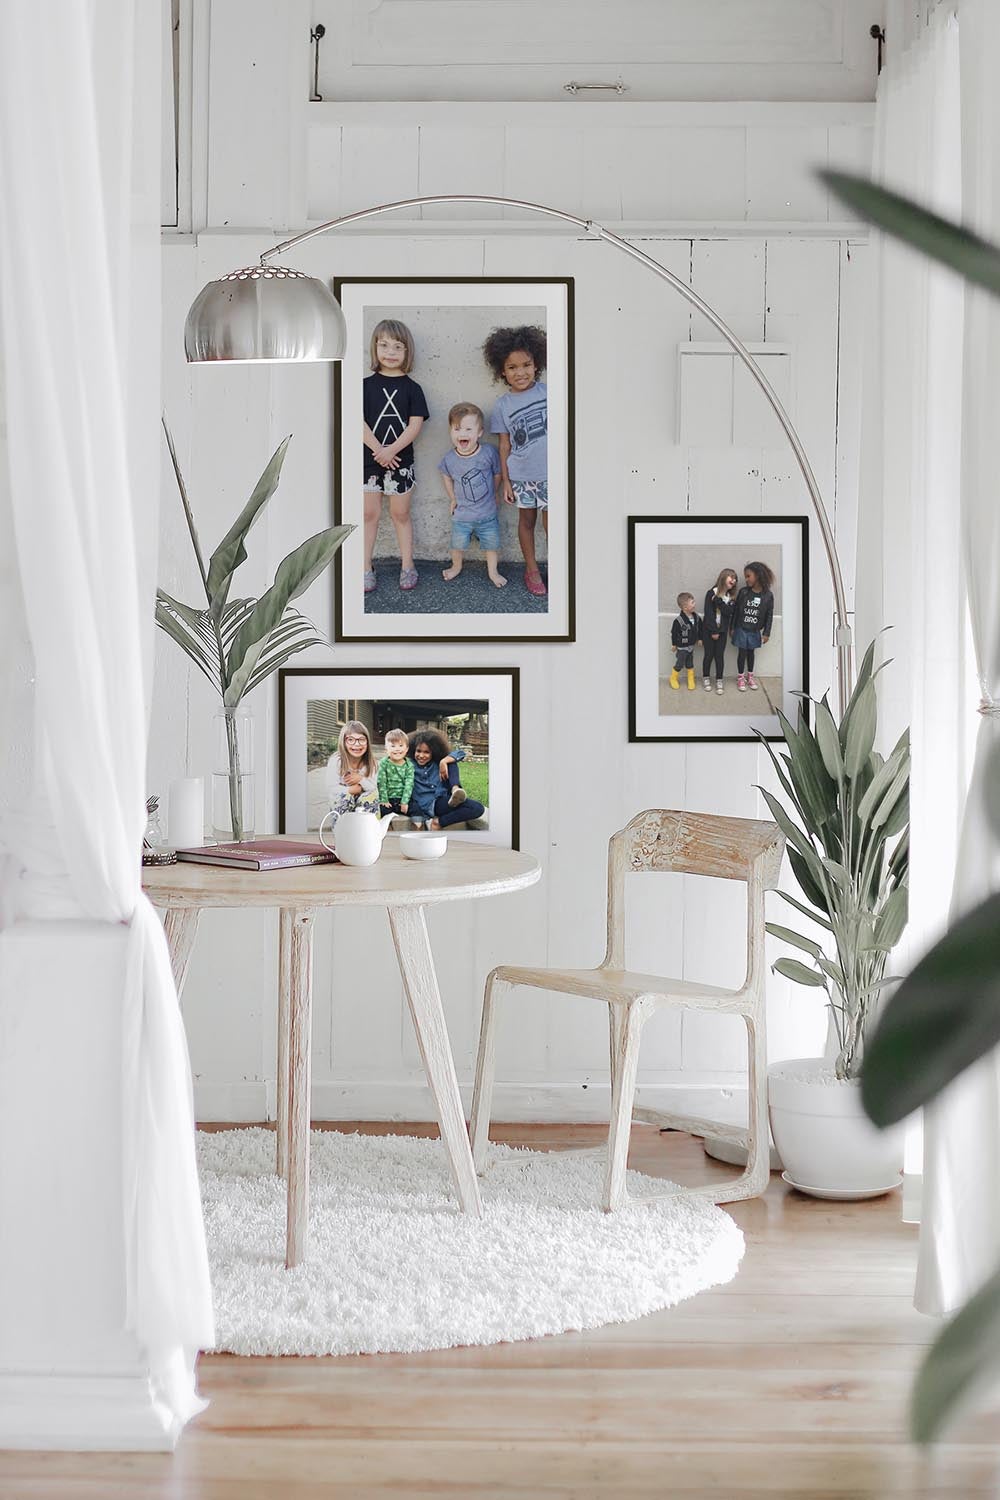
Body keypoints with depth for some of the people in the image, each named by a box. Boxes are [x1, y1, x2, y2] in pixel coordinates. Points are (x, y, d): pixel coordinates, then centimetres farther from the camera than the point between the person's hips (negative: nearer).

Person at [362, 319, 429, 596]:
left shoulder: (412, 388, -1)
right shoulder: (366, 385, 0)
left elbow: (415, 424, -8)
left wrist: (391, 450, -19)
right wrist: (378, 450, -17)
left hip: (400, 461, 0)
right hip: (369, 459, 0)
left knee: (401, 513, 8)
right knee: (369, 513, 5)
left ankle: (407, 566, 15)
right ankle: (366, 568, 9)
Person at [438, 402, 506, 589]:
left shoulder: (489, 452, -20)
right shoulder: (450, 458, -16)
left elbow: (497, 474, -1)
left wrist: (492, 494, 7)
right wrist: (453, 498, 8)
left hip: (487, 513, 0)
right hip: (462, 515, 0)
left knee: (491, 544, 15)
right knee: (458, 545, 18)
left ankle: (493, 571, 38)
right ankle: (456, 567, 45)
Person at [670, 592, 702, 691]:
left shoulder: (697, 618, -9)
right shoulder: (679, 621, -27)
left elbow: (699, 629, 8)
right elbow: (673, 633, -15)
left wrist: (699, 639, 12)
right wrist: (674, 644, -7)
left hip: (691, 646, 5)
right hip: (682, 647, -5)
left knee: (690, 664, 18)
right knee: (679, 664, 8)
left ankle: (691, 680, 34)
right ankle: (673, 679, 30)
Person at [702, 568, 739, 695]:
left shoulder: (731, 596, 4)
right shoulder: (712, 593, -10)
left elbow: (729, 612, -12)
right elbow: (708, 613, -12)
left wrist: (719, 601, -22)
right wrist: (713, 631, -14)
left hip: (722, 631, 3)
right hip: (708, 630, -3)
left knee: (719, 655, 3)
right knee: (709, 655, 4)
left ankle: (719, 681, 11)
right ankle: (706, 678, 19)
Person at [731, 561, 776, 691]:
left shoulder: (768, 595, -11)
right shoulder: (743, 592, -10)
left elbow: (769, 615, -5)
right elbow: (736, 611, -3)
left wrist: (766, 633, -4)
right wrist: (732, 628, -1)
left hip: (755, 631, 1)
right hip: (741, 629, -1)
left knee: (751, 652, 16)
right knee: (742, 652, 6)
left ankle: (750, 676, 32)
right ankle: (741, 677, 20)